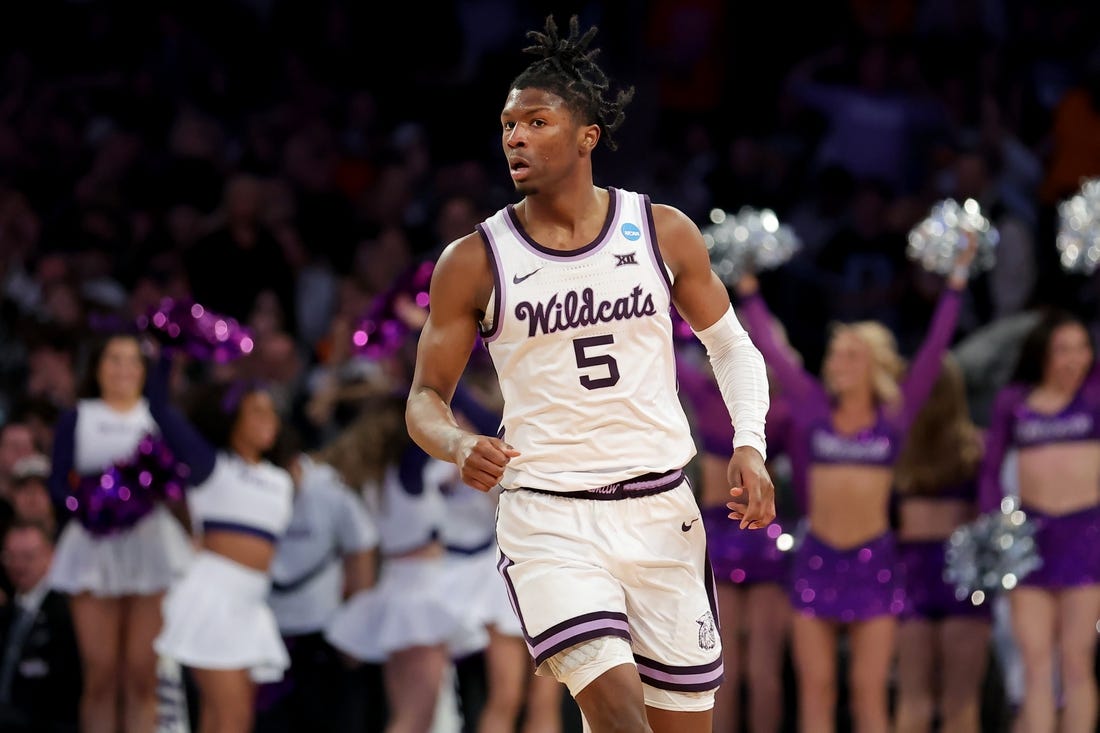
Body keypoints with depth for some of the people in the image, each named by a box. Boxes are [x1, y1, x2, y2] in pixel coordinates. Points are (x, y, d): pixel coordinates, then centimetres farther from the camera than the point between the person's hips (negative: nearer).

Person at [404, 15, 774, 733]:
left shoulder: (664, 234, 2)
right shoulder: (474, 262, -2)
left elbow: (732, 346, 14)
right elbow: (426, 397, 4)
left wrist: (749, 444, -4)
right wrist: (461, 446, -19)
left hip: (662, 510, 2)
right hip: (548, 519, -2)